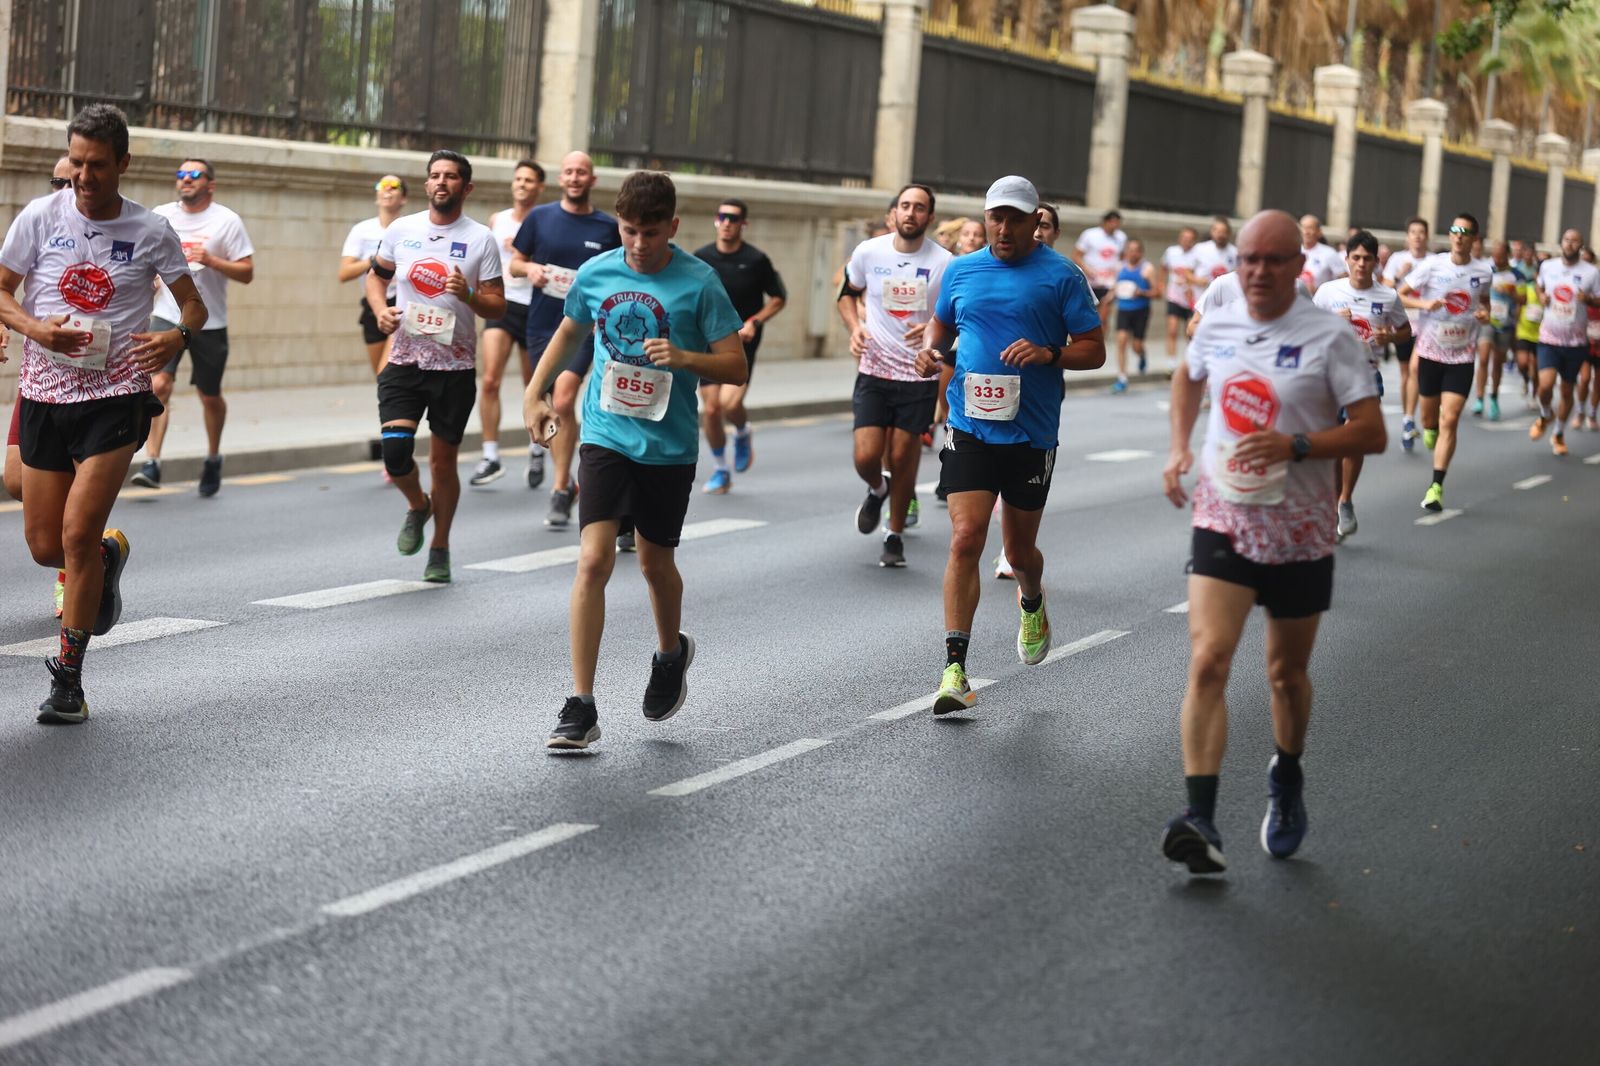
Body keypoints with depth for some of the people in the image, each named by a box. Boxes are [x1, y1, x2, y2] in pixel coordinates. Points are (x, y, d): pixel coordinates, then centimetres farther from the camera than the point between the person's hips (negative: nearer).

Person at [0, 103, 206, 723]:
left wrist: (177, 336, -15)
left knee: (77, 534, -13)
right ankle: (109, 555, 43)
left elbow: (194, 305, 8)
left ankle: (68, 678, 0)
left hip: (117, 397, -3)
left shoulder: (150, 231, -1)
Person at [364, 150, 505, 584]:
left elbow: (498, 308, -3)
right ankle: (417, 506, 19)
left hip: (455, 366, -1)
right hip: (404, 360, 1)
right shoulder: (401, 229, 4)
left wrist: (468, 296, -23)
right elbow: (376, 275, 18)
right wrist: (381, 310, -2)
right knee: (395, 450, -14)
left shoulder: (481, 239, -2)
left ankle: (440, 549, 22)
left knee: (444, 460, 6)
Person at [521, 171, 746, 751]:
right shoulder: (596, 273, 1)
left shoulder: (699, 282, -8)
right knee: (594, 559, -13)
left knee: (655, 563, 13)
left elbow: (736, 366, -8)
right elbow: (569, 331, 22)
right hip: (605, 436, 1)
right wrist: (534, 394, 14)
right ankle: (580, 708, -11)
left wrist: (685, 358, -25)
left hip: (669, 446, -1)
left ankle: (671, 653, 46)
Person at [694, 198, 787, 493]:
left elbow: (779, 298, 3)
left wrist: (754, 322, -10)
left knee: (730, 404, -19)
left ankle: (743, 434, 16)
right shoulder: (701, 257, 3)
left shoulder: (756, 259, -5)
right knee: (710, 409, 1)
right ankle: (720, 471, 19)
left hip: (742, 344, -3)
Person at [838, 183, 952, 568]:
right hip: (874, 369, 1)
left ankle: (895, 535, 23)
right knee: (866, 457, -8)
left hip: (919, 374, -1)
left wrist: (933, 328, -19)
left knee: (903, 457, 3)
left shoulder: (943, 263, -7)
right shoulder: (868, 252, -2)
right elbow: (848, 294, 14)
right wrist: (854, 327, -4)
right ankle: (878, 489, 30)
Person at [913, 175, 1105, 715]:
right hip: (969, 428, 1)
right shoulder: (961, 270, 8)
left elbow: (1094, 350, -2)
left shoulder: (1061, 276, -2)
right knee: (965, 539, -13)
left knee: (1019, 551, 12)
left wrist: (1048, 354, -20)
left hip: (1031, 434, -1)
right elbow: (940, 323, 24)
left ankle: (1032, 605, 49)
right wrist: (930, 348, 2)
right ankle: (955, 670, -12)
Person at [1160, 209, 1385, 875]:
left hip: (1299, 531, -1)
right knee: (1207, 662, -16)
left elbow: (1372, 433, -11)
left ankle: (1286, 783, 43)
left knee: (1287, 673, 14)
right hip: (1222, 520, 1)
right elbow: (1188, 380, 26)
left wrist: (1296, 446, -24)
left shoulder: (1330, 338, -9)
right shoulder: (1215, 328, 3)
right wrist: (1178, 446, 11)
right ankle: (1201, 823, -20)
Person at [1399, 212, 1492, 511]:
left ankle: (1436, 486, -8)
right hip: (1431, 351, 0)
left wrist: (1484, 313, -5)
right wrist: (1424, 304, -21)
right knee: (1430, 415, 15)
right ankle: (1429, 429, 54)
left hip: (1462, 355, 0)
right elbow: (1401, 295, -3)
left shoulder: (1483, 272, -3)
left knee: (1450, 421, -10)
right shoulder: (1432, 265, -8)